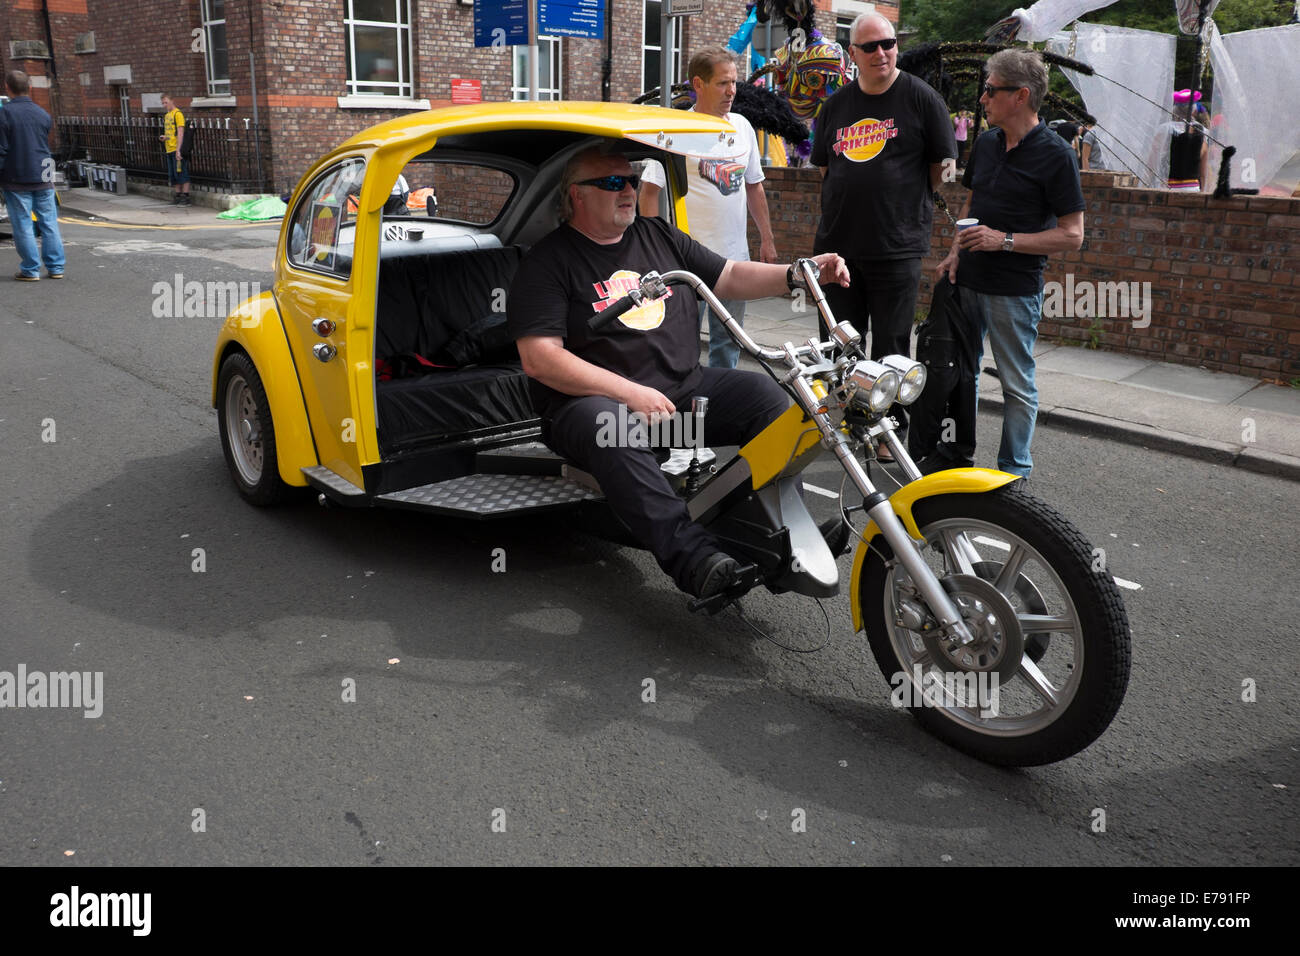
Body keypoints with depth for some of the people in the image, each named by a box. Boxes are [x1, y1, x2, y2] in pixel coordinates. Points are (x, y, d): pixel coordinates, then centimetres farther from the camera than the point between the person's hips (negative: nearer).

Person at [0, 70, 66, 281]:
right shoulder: (42, 114, 6)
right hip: (43, 177, 4)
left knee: (22, 225, 2)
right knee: (49, 223, 8)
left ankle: (31, 269, 4)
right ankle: (55, 267, 9)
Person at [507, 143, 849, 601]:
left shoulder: (659, 235, 17)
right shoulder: (547, 262, -3)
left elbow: (729, 277, 19)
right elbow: (540, 359, -13)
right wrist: (629, 392, -21)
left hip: (683, 388, 6)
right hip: (592, 400, -5)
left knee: (766, 395, -12)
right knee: (613, 430, -38)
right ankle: (693, 556, -45)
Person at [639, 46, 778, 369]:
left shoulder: (742, 126, 11)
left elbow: (754, 186, 18)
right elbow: (650, 191, -10)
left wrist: (767, 239, 15)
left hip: (735, 257, 6)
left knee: (729, 342, 13)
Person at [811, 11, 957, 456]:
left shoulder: (921, 98, -2)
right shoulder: (836, 105, 11)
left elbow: (940, 164, 2)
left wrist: (908, 204, 6)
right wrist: (849, 203, 13)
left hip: (897, 247, -4)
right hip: (838, 243, 5)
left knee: (891, 347, 2)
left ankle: (892, 427, 16)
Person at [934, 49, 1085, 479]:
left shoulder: (1055, 154, -11)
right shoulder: (986, 144, 9)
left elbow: (1072, 234, -12)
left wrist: (1006, 240, -20)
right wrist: (956, 252, 5)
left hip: (1015, 288, -7)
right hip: (968, 280, 7)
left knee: (1017, 385, 3)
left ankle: (1014, 470, 13)